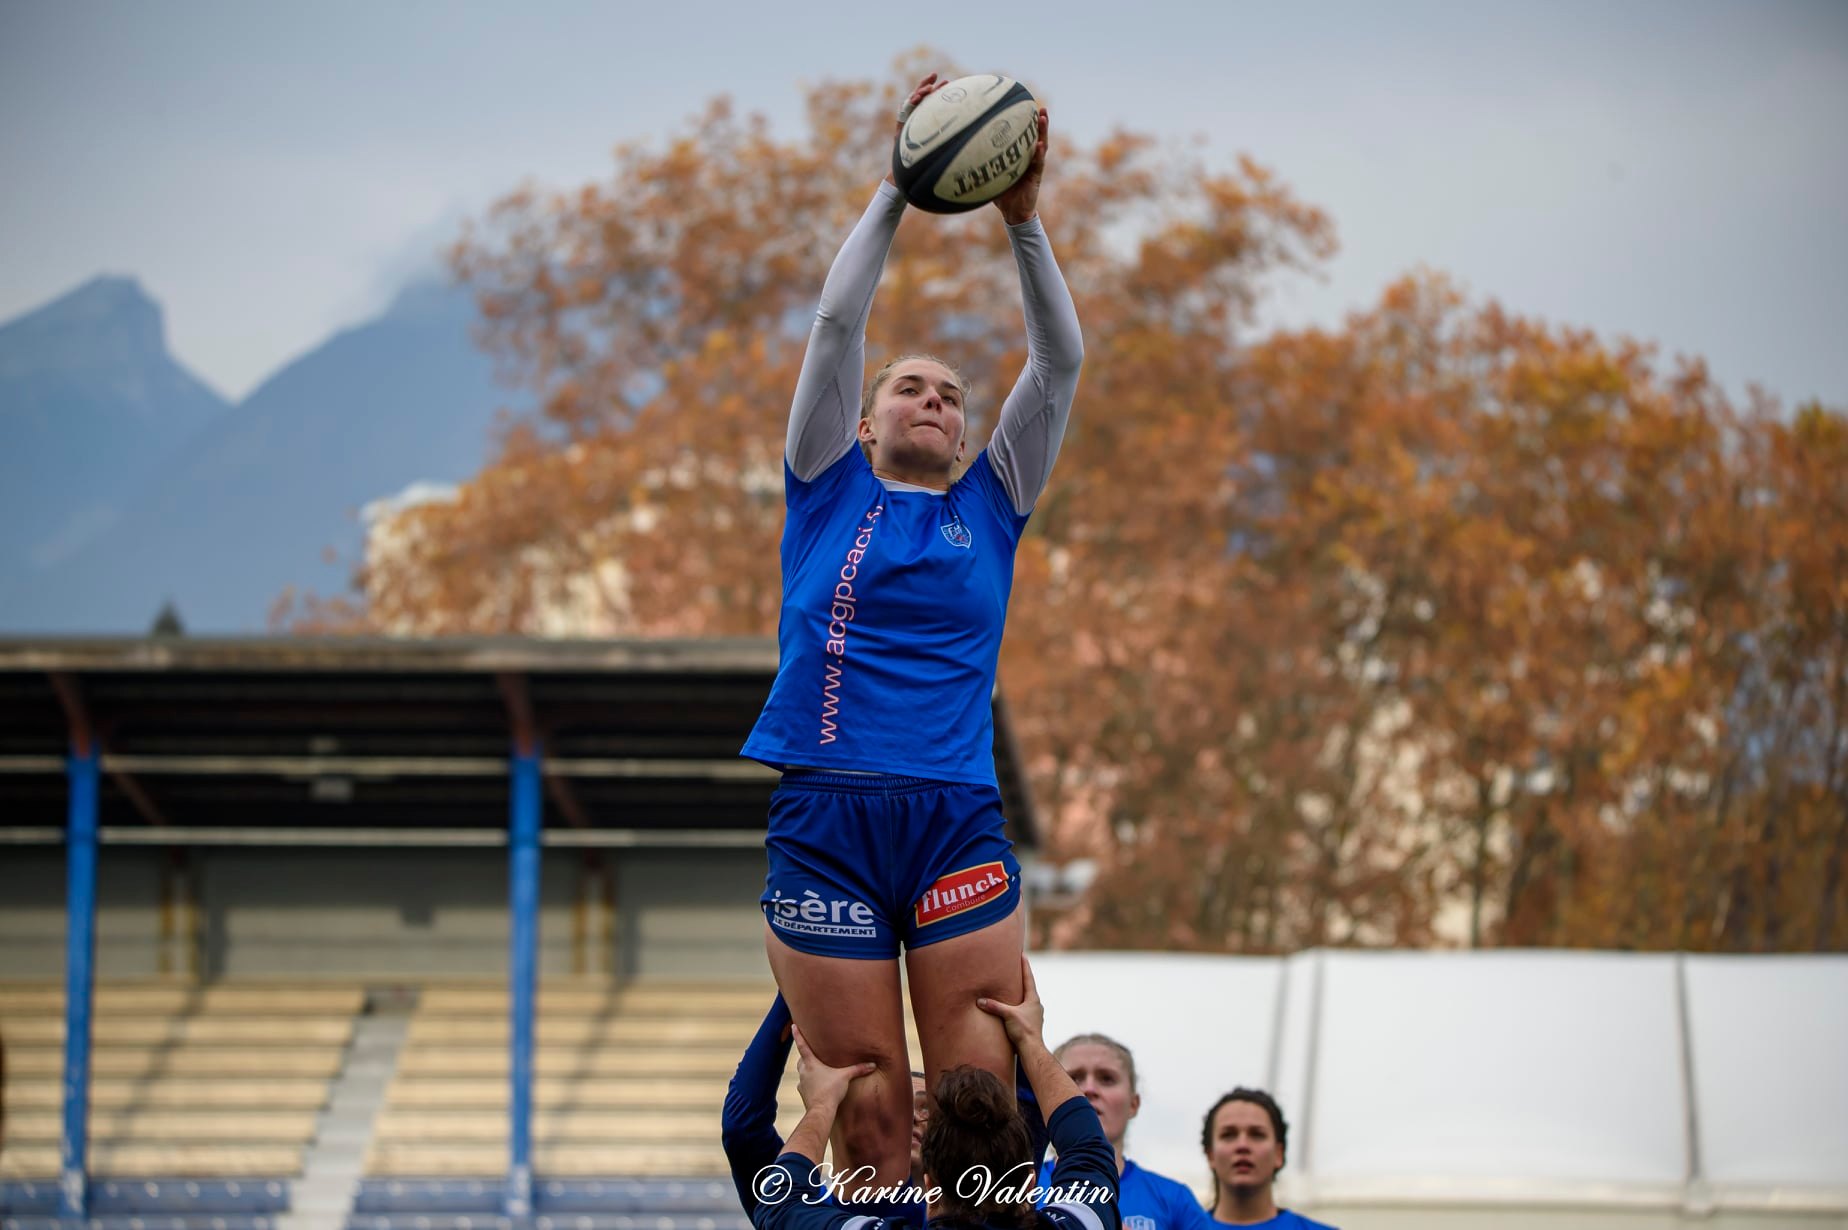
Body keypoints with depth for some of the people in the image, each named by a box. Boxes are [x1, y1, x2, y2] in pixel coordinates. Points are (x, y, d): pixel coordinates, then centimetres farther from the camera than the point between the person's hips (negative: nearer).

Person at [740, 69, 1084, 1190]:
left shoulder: (990, 504, 16)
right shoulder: (829, 490, 13)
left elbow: (1061, 360, 9)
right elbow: (838, 322, 6)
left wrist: (1022, 216, 1)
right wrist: (901, 188, 3)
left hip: (957, 829, 1)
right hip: (825, 821, -1)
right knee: (869, 1114, -2)